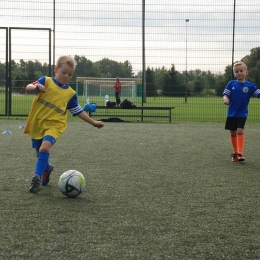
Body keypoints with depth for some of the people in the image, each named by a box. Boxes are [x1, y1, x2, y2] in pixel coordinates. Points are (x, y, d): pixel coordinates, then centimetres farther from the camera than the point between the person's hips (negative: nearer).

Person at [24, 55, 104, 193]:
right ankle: (47, 168, 48)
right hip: (36, 123, 1)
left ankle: (37, 176, -14)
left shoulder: (70, 93, 4)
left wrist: (93, 122, 14)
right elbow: (28, 88, -19)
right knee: (40, 153, 15)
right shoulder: (46, 81, -3)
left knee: (45, 148, -27)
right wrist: (36, 87, -42)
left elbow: (78, 111, 14)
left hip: (53, 125, -1)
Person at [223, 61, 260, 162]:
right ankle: (235, 152, 24)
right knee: (233, 133, 10)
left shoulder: (250, 86, -4)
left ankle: (240, 153, -15)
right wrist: (226, 99, -26)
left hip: (242, 113, -2)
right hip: (231, 113, 3)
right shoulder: (231, 84, 0)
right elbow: (225, 94, -4)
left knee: (240, 131, -16)